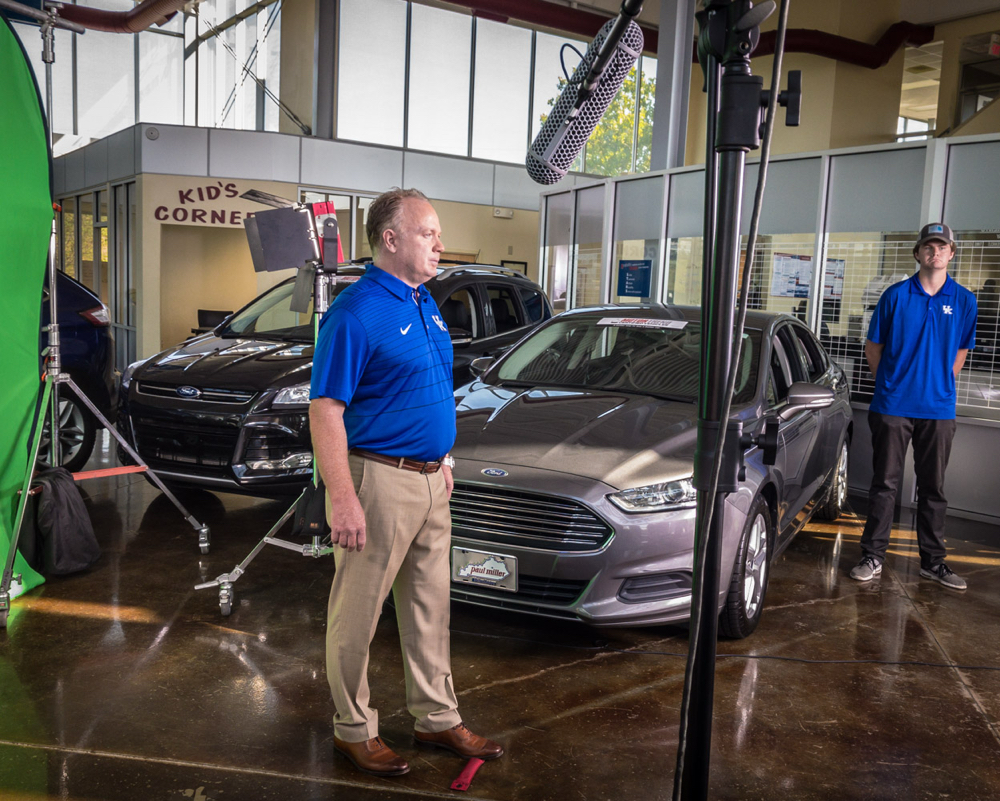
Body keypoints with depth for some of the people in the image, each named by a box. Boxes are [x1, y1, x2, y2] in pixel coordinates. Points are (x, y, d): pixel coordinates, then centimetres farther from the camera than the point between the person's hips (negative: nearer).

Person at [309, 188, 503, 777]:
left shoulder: (425, 303, 11)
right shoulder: (356, 313, -16)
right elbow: (325, 411, -19)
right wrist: (343, 500, -23)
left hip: (429, 480, 9)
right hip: (379, 482, -9)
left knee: (431, 607, 18)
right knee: (359, 614, 7)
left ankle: (438, 717, 32)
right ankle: (354, 729, 24)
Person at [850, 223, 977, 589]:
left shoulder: (964, 300, 4)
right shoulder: (895, 295, -1)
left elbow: (960, 351, 14)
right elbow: (873, 346, 6)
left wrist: (939, 385, 7)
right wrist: (889, 384, 5)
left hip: (939, 410, 2)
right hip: (893, 406, -2)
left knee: (933, 487, 10)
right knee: (884, 483, 4)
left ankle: (932, 561, 21)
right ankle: (873, 556, 12)